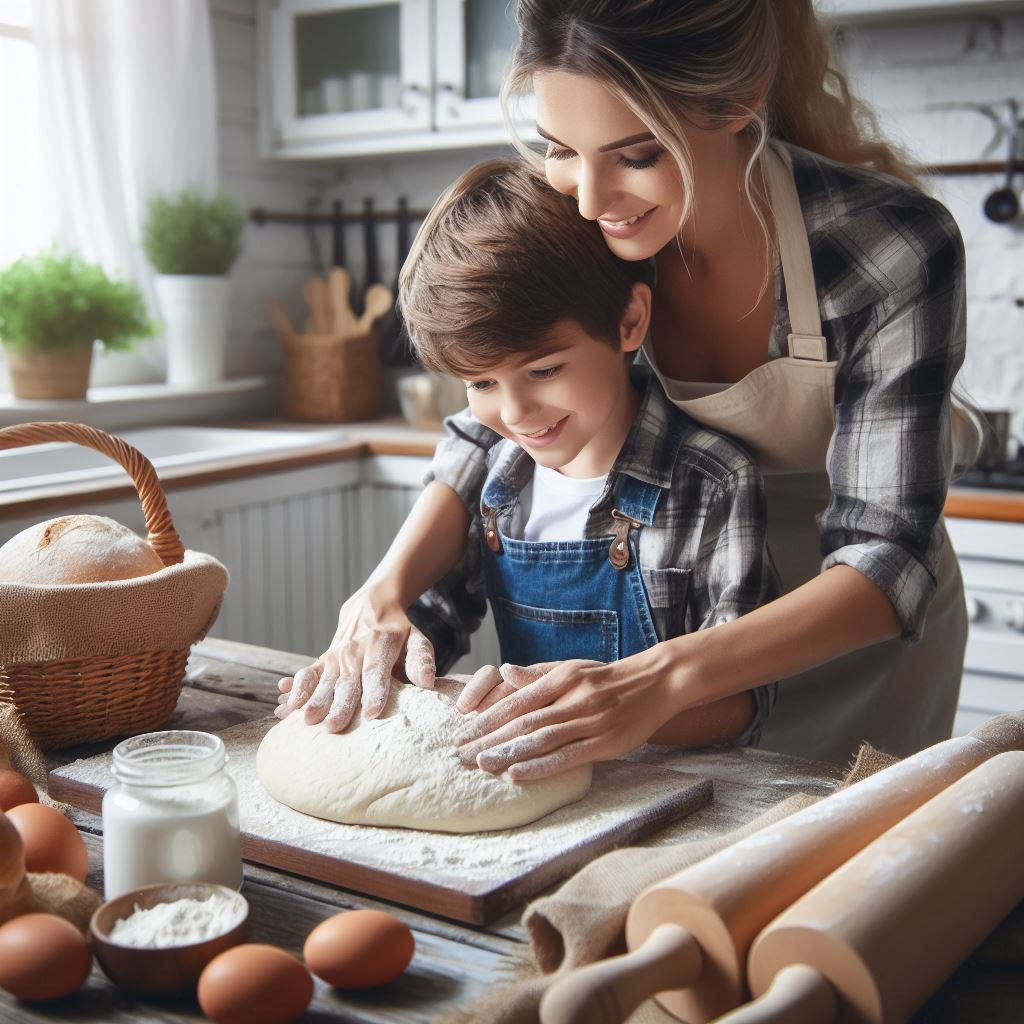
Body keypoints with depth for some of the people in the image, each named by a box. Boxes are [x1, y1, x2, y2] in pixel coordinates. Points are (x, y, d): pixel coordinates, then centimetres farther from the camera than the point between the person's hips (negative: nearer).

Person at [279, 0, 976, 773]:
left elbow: (886, 558, -31)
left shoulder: (892, 250, -30)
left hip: (860, 637, -2)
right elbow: (491, 433, -9)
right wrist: (389, 586, -27)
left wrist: (661, 680, -45)